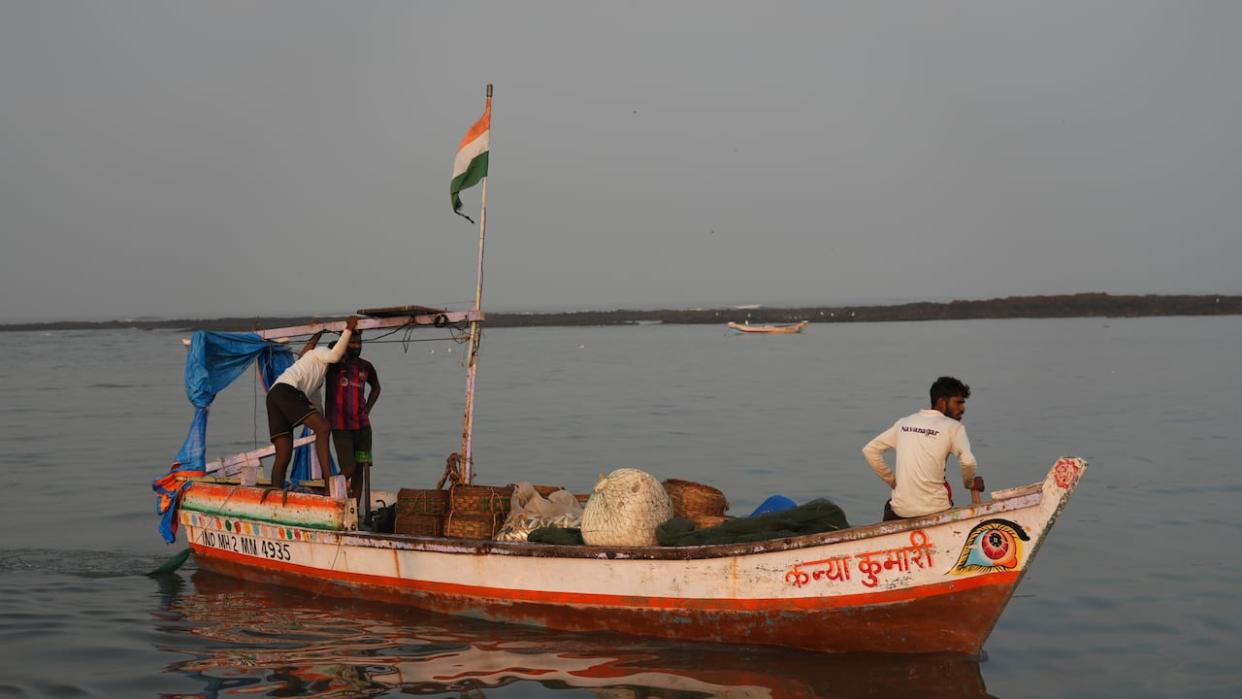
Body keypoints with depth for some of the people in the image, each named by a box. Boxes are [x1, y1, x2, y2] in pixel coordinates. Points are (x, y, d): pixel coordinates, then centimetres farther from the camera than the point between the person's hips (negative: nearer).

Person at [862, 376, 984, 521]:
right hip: (934, 510, -3)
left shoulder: (904, 422, 10)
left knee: (890, 506, 31)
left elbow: (869, 450, 9)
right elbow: (968, 462, -16)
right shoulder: (953, 427, -3)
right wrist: (970, 484, 4)